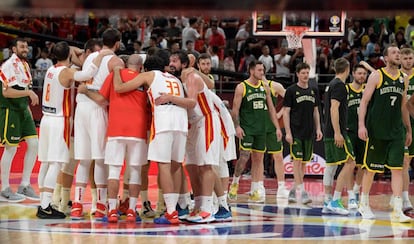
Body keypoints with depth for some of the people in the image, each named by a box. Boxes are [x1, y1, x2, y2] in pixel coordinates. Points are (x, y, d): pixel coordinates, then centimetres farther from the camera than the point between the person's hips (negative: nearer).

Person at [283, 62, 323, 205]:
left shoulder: (313, 91, 12)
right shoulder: (291, 90, -3)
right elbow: (286, 112, -4)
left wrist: (318, 129, 9)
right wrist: (288, 132, -12)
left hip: (309, 132, 5)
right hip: (296, 132, -5)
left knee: (304, 162, 7)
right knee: (297, 161, -10)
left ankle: (293, 190, 16)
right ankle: (302, 191, -12)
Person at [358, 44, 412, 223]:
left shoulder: (403, 79, 11)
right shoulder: (376, 76, -3)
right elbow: (364, 101, -6)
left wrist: (408, 130, 20)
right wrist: (361, 125, -16)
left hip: (396, 131, 4)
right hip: (376, 131, -4)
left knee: (397, 168, -7)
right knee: (371, 168, 6)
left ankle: (397, 211, -11)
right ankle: (364, 204, 25)